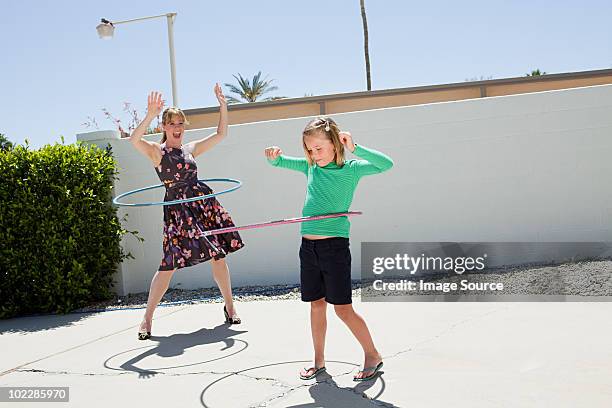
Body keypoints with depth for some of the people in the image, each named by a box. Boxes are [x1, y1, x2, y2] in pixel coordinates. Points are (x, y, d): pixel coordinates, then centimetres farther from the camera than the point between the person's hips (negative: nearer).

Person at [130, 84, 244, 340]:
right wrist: (149, 116, -32)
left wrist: (223, 106, 8)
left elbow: (221, 134, 16)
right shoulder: (156, 151, -1)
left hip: (204, 202, 5)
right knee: (170, 264, -6)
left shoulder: (191, 148, 13)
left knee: (218, 256, 4)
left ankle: (230, 307, 20)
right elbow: (134, 140, -21)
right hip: (177, 209, -4)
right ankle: (147, 318, 9)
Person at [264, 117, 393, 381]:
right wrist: (274, 156, -2)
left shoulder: (352, 169, -3)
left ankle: (373, 356, 16)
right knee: (316, 305, 13)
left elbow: (386, 164, -15)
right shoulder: (311, 167, 11)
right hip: (308, 245, 5)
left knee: (343, 308, -2)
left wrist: (354, 149, -19)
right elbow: (278, 163, 20)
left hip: (335, 245, -5)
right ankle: (319, 361, 26)